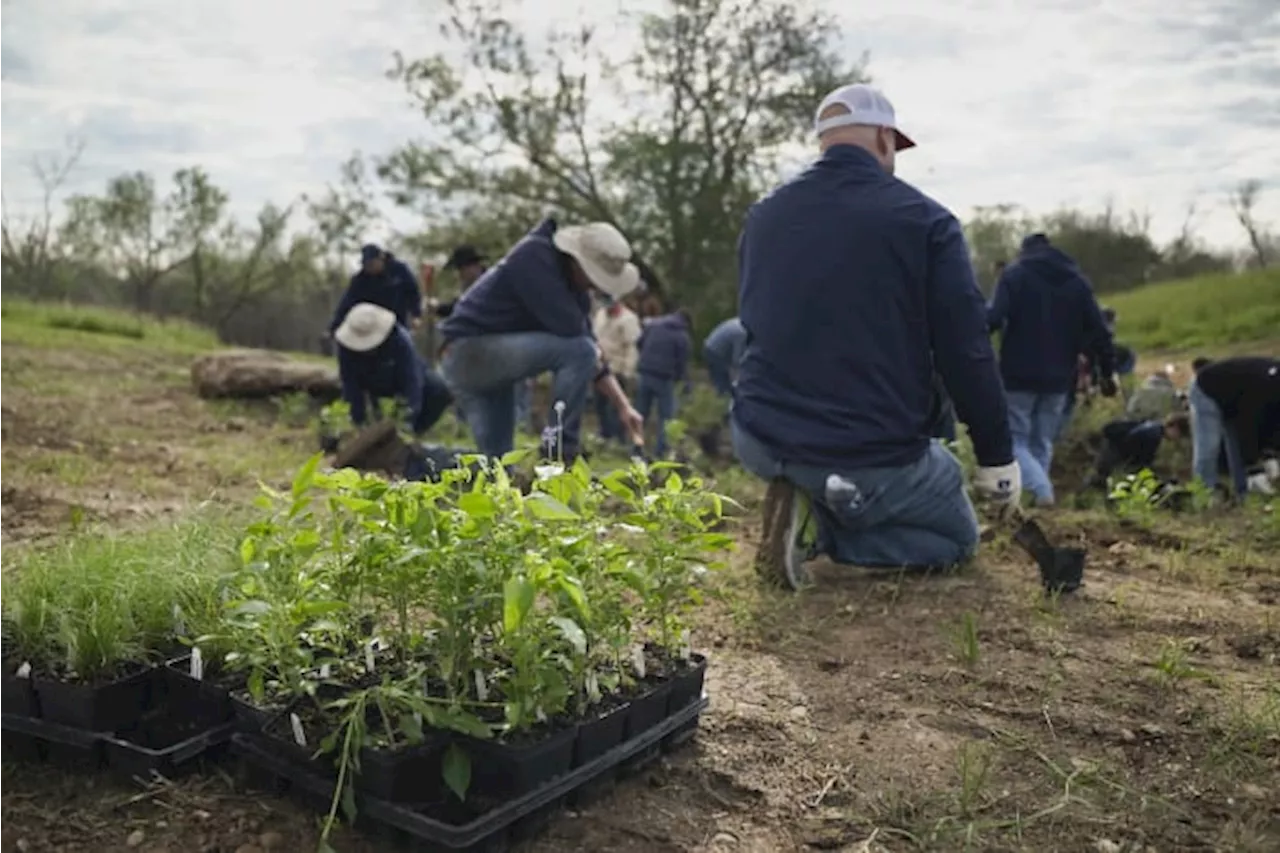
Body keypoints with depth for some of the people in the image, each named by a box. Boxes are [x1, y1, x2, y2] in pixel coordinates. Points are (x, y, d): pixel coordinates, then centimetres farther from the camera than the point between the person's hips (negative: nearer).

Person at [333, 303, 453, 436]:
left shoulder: (400, 340, -37)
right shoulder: (346, 346, -30)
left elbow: (411, 381, -39)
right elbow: (350, 384, -28)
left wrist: (408, 420, -47)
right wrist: (359, 420, -33)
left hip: (404, 378, -3)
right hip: (375, 387, 3)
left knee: (440, 392, -27)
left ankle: (412, 433, -13)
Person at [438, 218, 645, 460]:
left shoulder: (573, 286, 7)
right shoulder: (534, 257, -19)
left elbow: (590, 344, 9)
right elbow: (571, 328, -28)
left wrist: (623, 405, 2)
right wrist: (594, 356, -6)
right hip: (470, 352, -9)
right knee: (579, 351, -23)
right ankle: (559, 452, -16)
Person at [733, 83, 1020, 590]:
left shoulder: (763, 215, 7)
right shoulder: (924, 219, -8)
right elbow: (966, 352, -9)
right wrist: (997, 457, 3)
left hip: (761, 439, 5)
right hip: (871, 457, -5)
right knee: (957, 538, 23)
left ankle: (812, 513, 6)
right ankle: (821, 526, -5)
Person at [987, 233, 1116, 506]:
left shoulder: (1014, 274, -2)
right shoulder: (1077, 280, 11)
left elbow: (993, 318, -18)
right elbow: (1098, 330, 6)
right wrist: (1107, 372, 12)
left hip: (1020, 375, -4)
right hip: (1059, 377, 4)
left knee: (1015, 439, 2)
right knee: (1042, 442, 15)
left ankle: (1041, 491, -18)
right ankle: (1039, 494, 13)